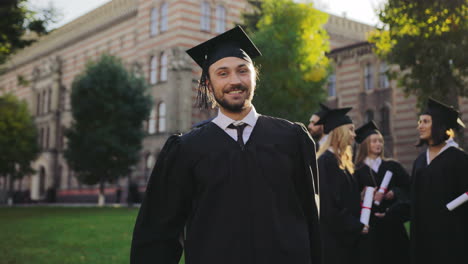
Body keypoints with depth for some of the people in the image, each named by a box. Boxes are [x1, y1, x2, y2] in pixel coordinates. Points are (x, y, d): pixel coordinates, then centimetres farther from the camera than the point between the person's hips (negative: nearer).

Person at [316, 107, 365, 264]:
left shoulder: (339, 161, 14)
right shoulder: (326, 161, -15)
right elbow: (329, 204, -21)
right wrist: (357, 226, -14)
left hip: (346, 236, 9)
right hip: (334, 238, -9)